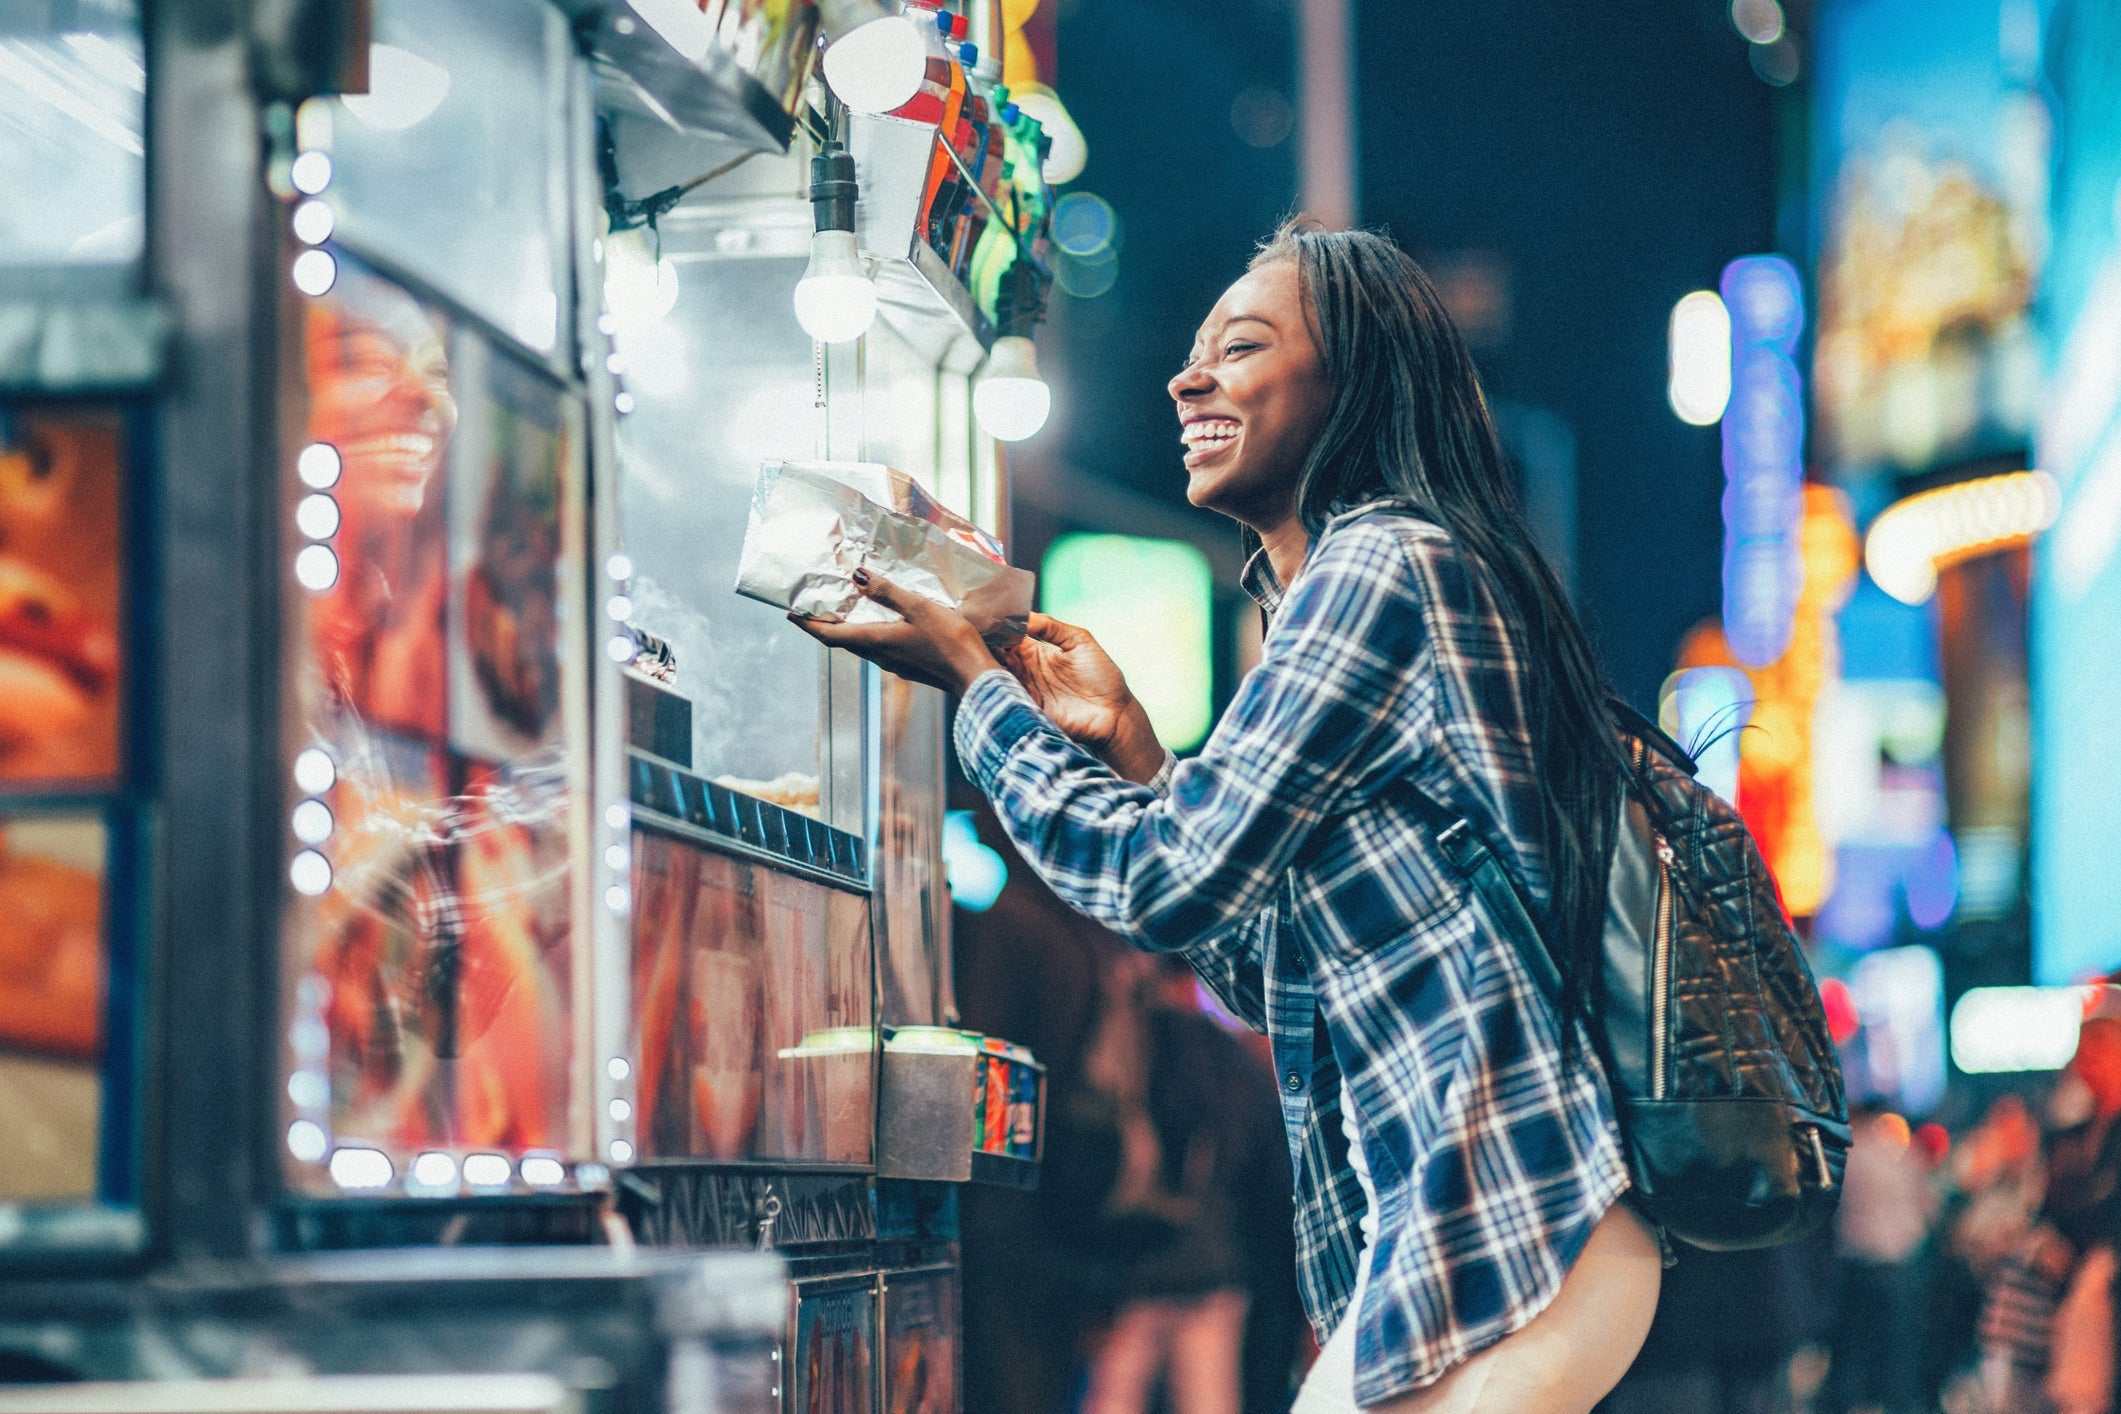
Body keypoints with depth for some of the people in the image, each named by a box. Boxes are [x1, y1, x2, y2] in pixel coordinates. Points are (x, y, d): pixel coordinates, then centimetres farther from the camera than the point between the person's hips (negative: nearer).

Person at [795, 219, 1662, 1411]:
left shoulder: (1388, 562, -10)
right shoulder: (1348, 583, 21)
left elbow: (1171, 881, -13)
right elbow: (1265, 977, 20)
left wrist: (973, 678, -1)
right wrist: (1122, 739, 16)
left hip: (1497, 1219, -10)